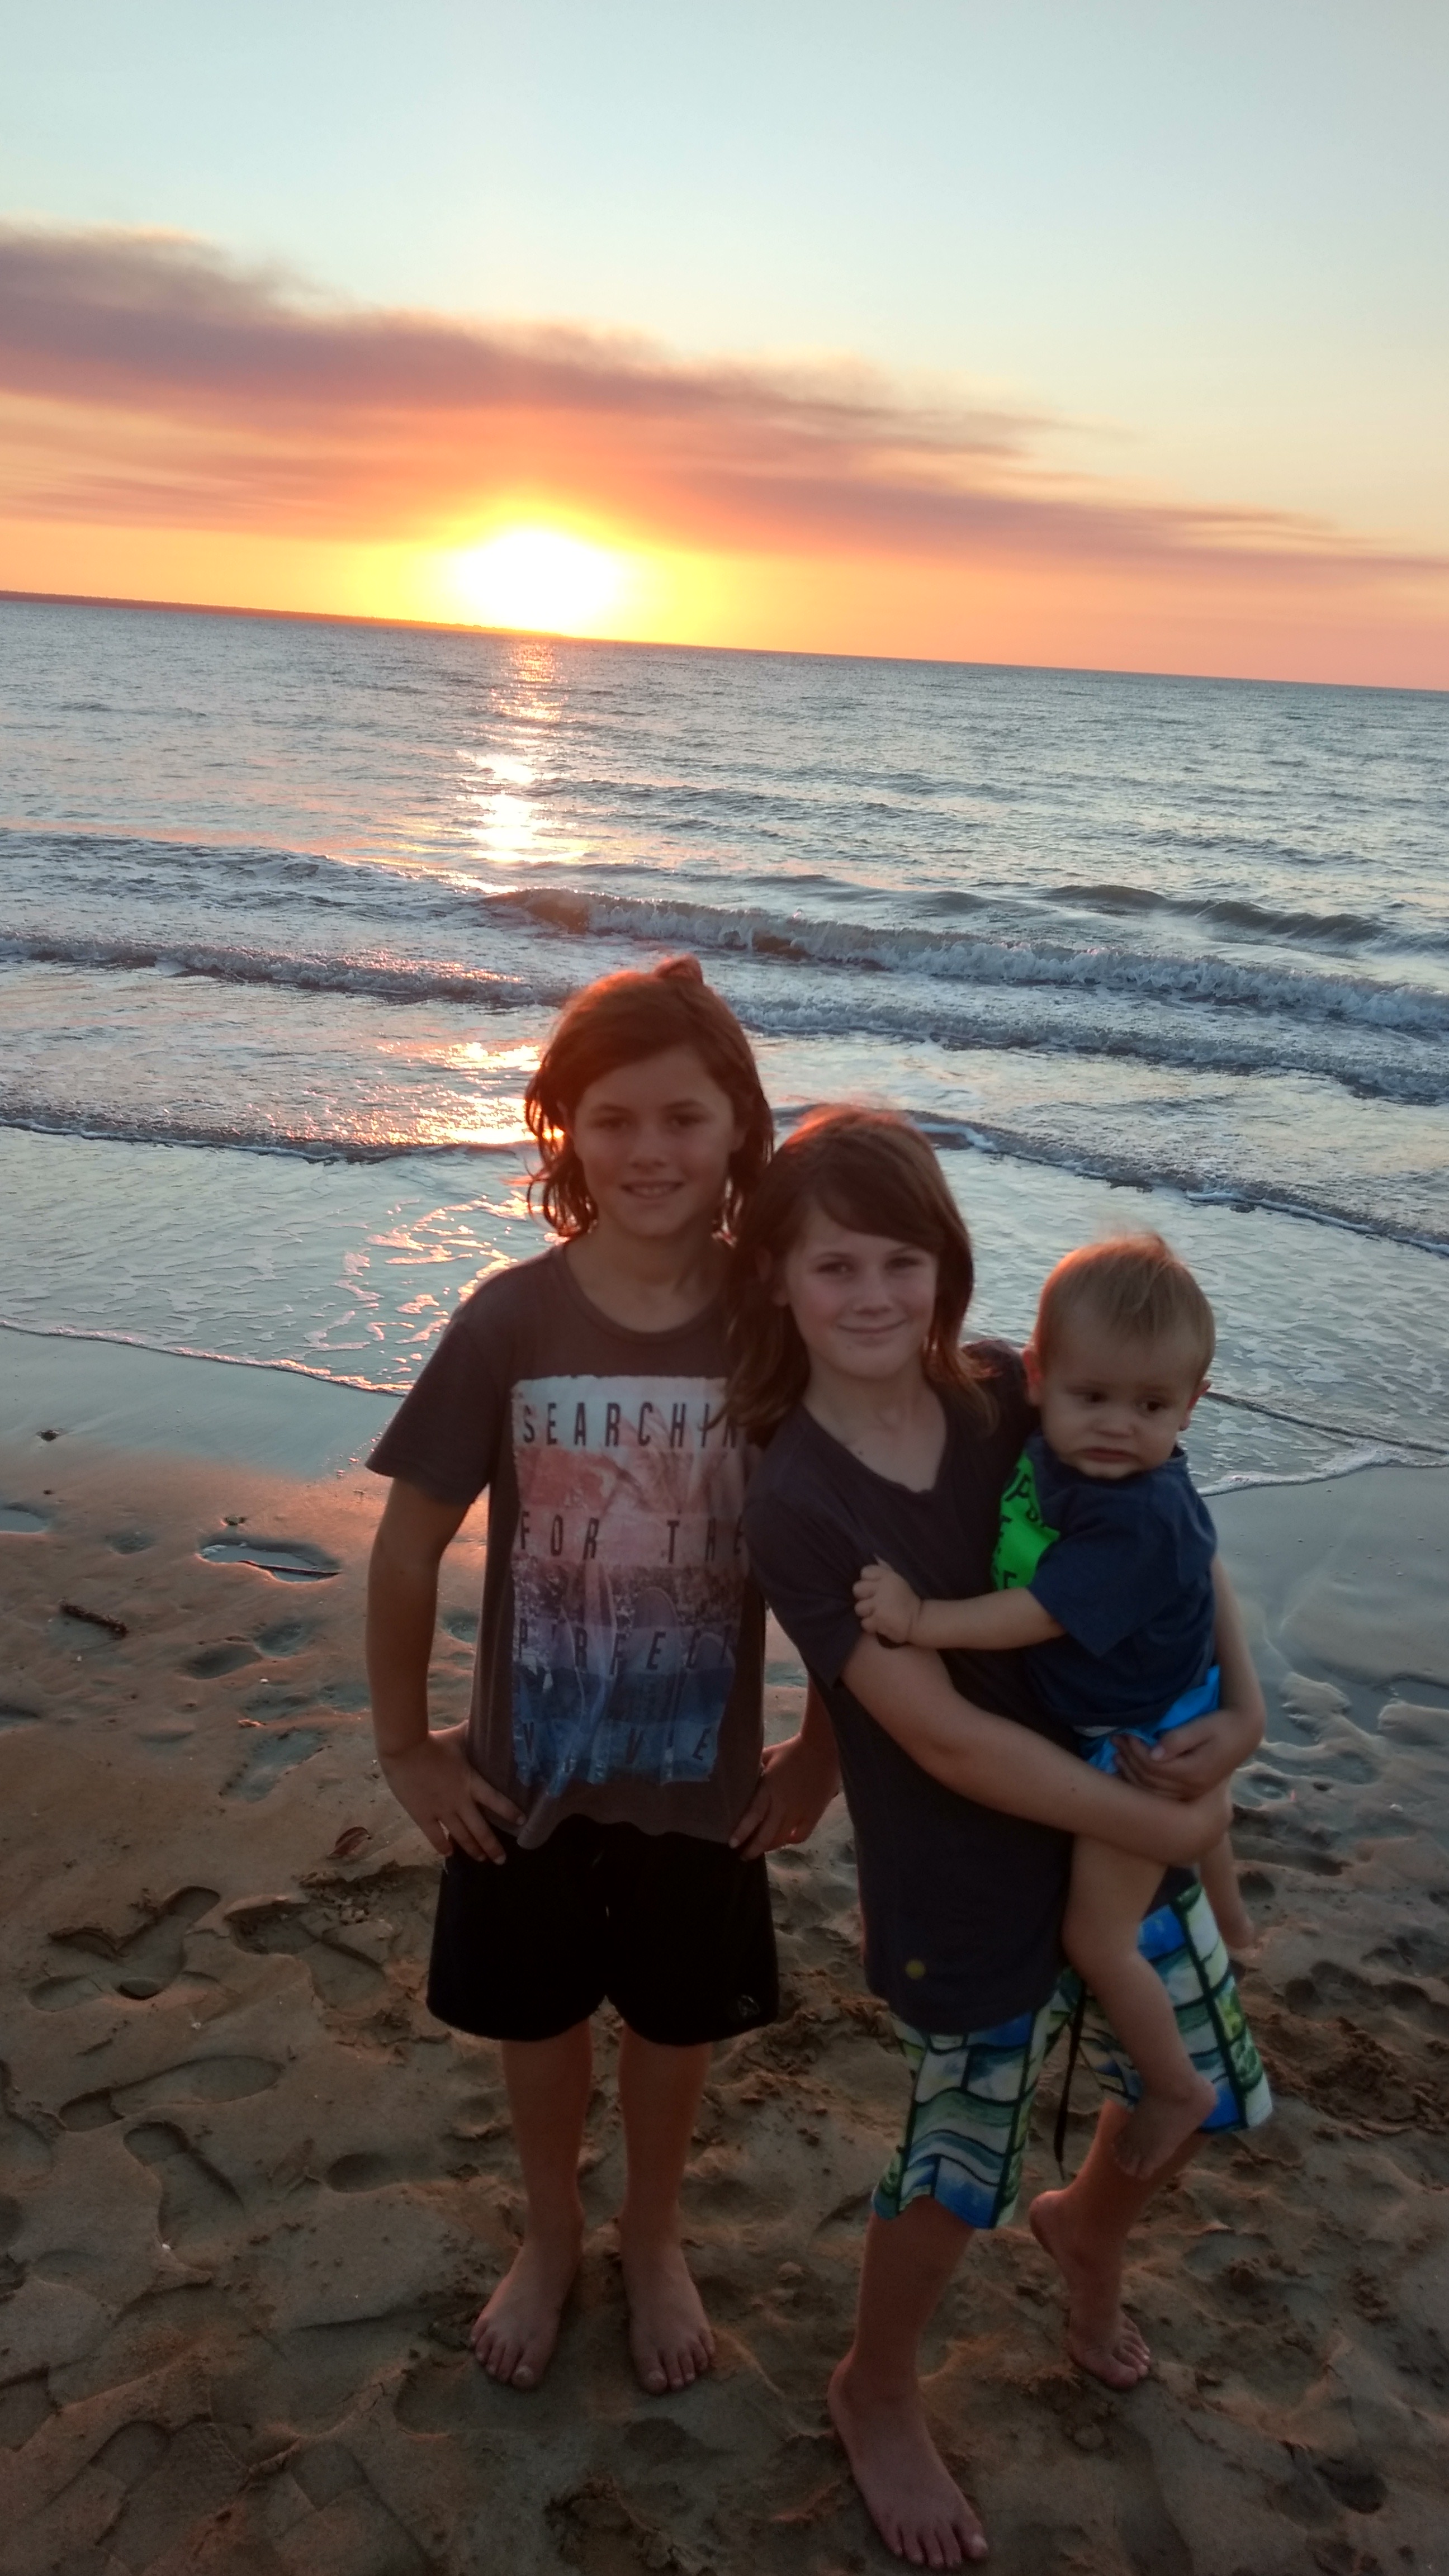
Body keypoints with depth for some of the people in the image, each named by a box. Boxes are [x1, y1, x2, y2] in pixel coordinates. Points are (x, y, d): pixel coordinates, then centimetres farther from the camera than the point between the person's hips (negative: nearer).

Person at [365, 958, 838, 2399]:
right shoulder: (510, 1322, -17)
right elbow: (409, 1547, -8)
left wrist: (822, 1752, -1)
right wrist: (404, 1748, -3)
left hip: (705, 1776, 0)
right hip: (531, 1772, 0)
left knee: (676, 2023, 22)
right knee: (539, 2018, 21)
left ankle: (653, 2240, 51)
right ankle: (548, 2239, 51)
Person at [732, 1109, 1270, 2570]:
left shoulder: (1016, 1397, -9)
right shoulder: (796, 1506, -23)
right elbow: (947, 1739, -24)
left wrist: (1243, 1707, -12)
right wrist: (1170, 1832, -18)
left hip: (1129, 1827, 5)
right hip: (966, 1890, -5)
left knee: (1205, 2096, 23)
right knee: (960, 2166, 13)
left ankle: (1086, 2234, 58)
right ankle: (878, 2398, 46)